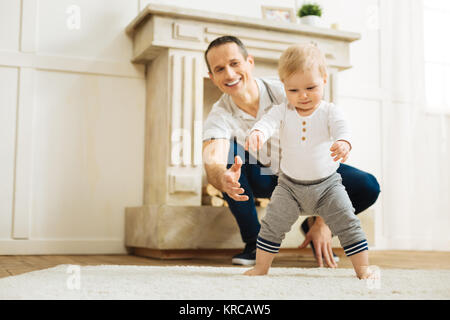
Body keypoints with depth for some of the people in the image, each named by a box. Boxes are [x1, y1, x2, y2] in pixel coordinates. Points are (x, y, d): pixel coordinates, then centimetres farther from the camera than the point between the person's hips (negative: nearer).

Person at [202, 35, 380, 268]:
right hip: (262, 178, 1)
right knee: (231, 152, -33)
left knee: (368, 187, -25)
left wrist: (322, 221, -32)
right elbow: (212, 163, -40)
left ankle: (311, 225, 5)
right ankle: (254, 242, -15)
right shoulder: (219, 116, -21)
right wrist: (223, 179, -67)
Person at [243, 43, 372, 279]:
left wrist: (343, 143, -55)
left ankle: (363, 268, 10)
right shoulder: (282, 112, -6)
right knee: (272, 225, 0)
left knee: (348, 224, -4)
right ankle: (261, 267, 15)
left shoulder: (329, 111, -10)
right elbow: (268, 122, -26)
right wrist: (256, 133, -51)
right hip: (290, 185, 1)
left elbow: (341, 128, -29)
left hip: (327, 184, -1)